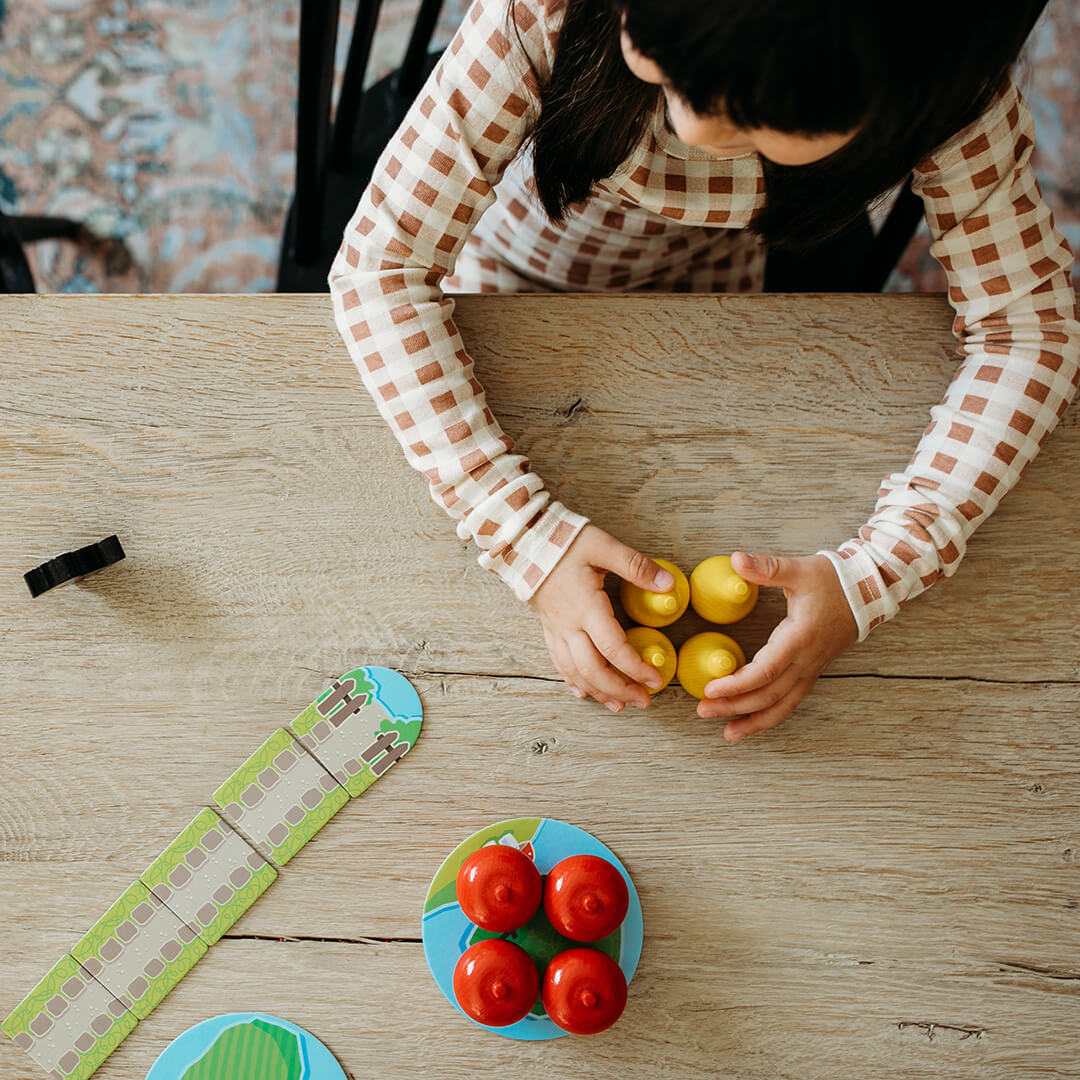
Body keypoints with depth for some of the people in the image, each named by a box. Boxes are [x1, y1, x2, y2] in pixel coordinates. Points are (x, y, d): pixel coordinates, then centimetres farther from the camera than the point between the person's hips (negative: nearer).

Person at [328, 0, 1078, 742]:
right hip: (509, 272, 0)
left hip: (702, 295, 1)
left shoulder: (948, 80, -35)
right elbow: (380, 264, -38)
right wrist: (528, 534, -47)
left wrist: (871, 579, -39)